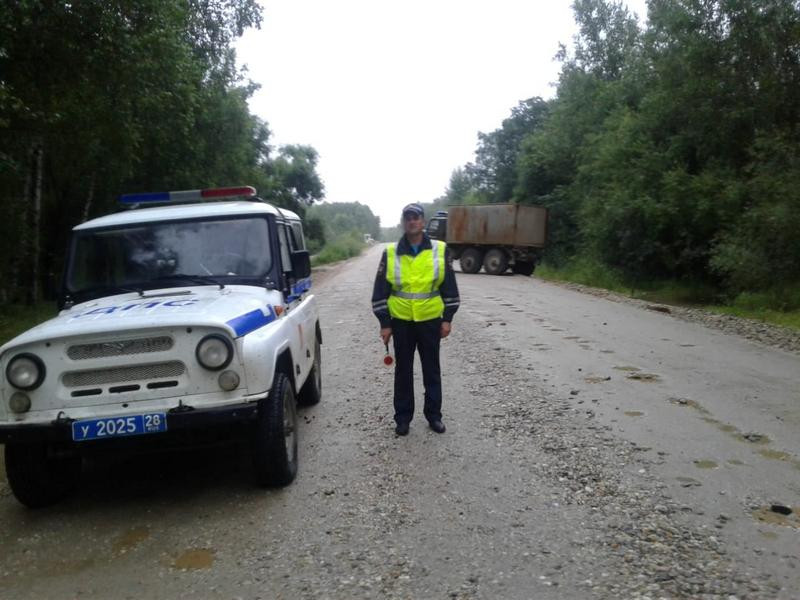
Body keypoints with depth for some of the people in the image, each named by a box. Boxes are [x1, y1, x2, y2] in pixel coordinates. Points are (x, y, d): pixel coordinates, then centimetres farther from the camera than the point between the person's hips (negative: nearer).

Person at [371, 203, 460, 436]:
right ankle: (403, 417, 21)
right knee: (403, 371, 10)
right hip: (401, 322, 0)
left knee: (432, 370, 10)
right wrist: (384, 323, -3)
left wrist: (447, 319, -2)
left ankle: (434, 414, 24)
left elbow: (449, 287, 2)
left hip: (431, 321, 0)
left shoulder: (440, 250, -2)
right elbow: (380, 291, 0)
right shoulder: (390, 253, -2)